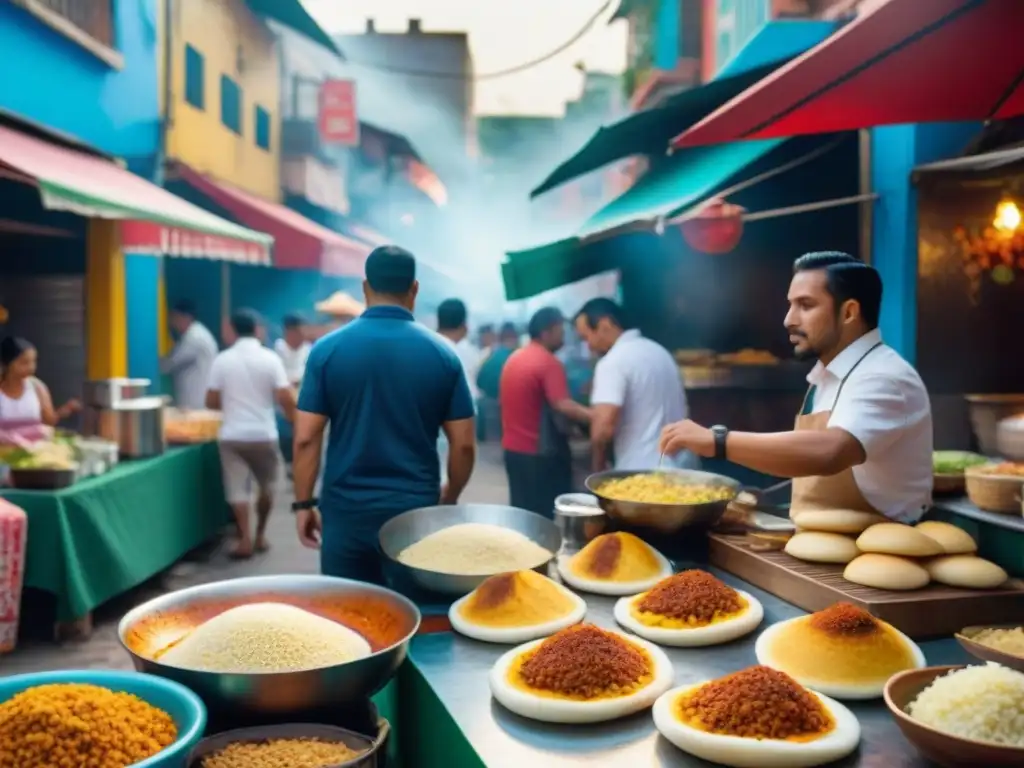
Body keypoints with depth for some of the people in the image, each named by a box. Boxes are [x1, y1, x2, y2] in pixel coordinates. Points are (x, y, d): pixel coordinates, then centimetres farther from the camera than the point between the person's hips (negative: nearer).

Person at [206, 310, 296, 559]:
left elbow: (211, 402, 0)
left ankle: (245, 539, -2)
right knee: (266, 486, 17)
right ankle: (260, 535, 23)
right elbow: (286, 399, -13)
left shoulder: (222, 360, -1)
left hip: (232, 435, 1)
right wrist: (295, 418, 5)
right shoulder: (270, 358, -6)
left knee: (237, 488, 5)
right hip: (263, 434, 0)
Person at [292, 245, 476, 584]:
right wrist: (450, 499, 15)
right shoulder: (443, 354, -3)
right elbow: (463, 444, -1)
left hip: (347, 510, 0)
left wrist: (303, 503, 5)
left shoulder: (327, 350, -5)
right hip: (417, 510, 1)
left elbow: (306, 438, -6)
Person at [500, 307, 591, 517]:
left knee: (523, 512, 14)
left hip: (513, 449, 8)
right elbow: (563, 406, -27)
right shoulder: (549, 362, -16)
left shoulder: (513, 360, 10)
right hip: (541, 453, -8)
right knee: (550, 514, -1)